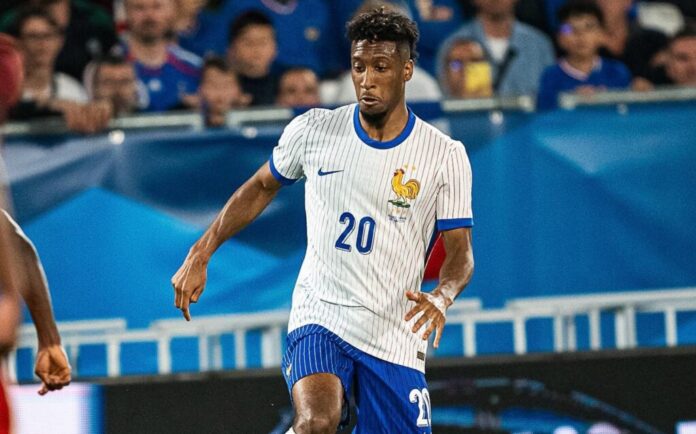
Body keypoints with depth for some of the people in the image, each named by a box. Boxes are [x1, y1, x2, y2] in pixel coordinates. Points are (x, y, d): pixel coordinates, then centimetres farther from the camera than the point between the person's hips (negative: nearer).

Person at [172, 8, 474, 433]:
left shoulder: (445, 155, -3)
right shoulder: (313, 130, 0)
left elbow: (460, 250, -2)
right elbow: (261, 187, 16)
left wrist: (442, 297, -24)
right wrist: (199, 256, 13)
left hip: (396, 338, 1)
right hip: (319, 316, -1)